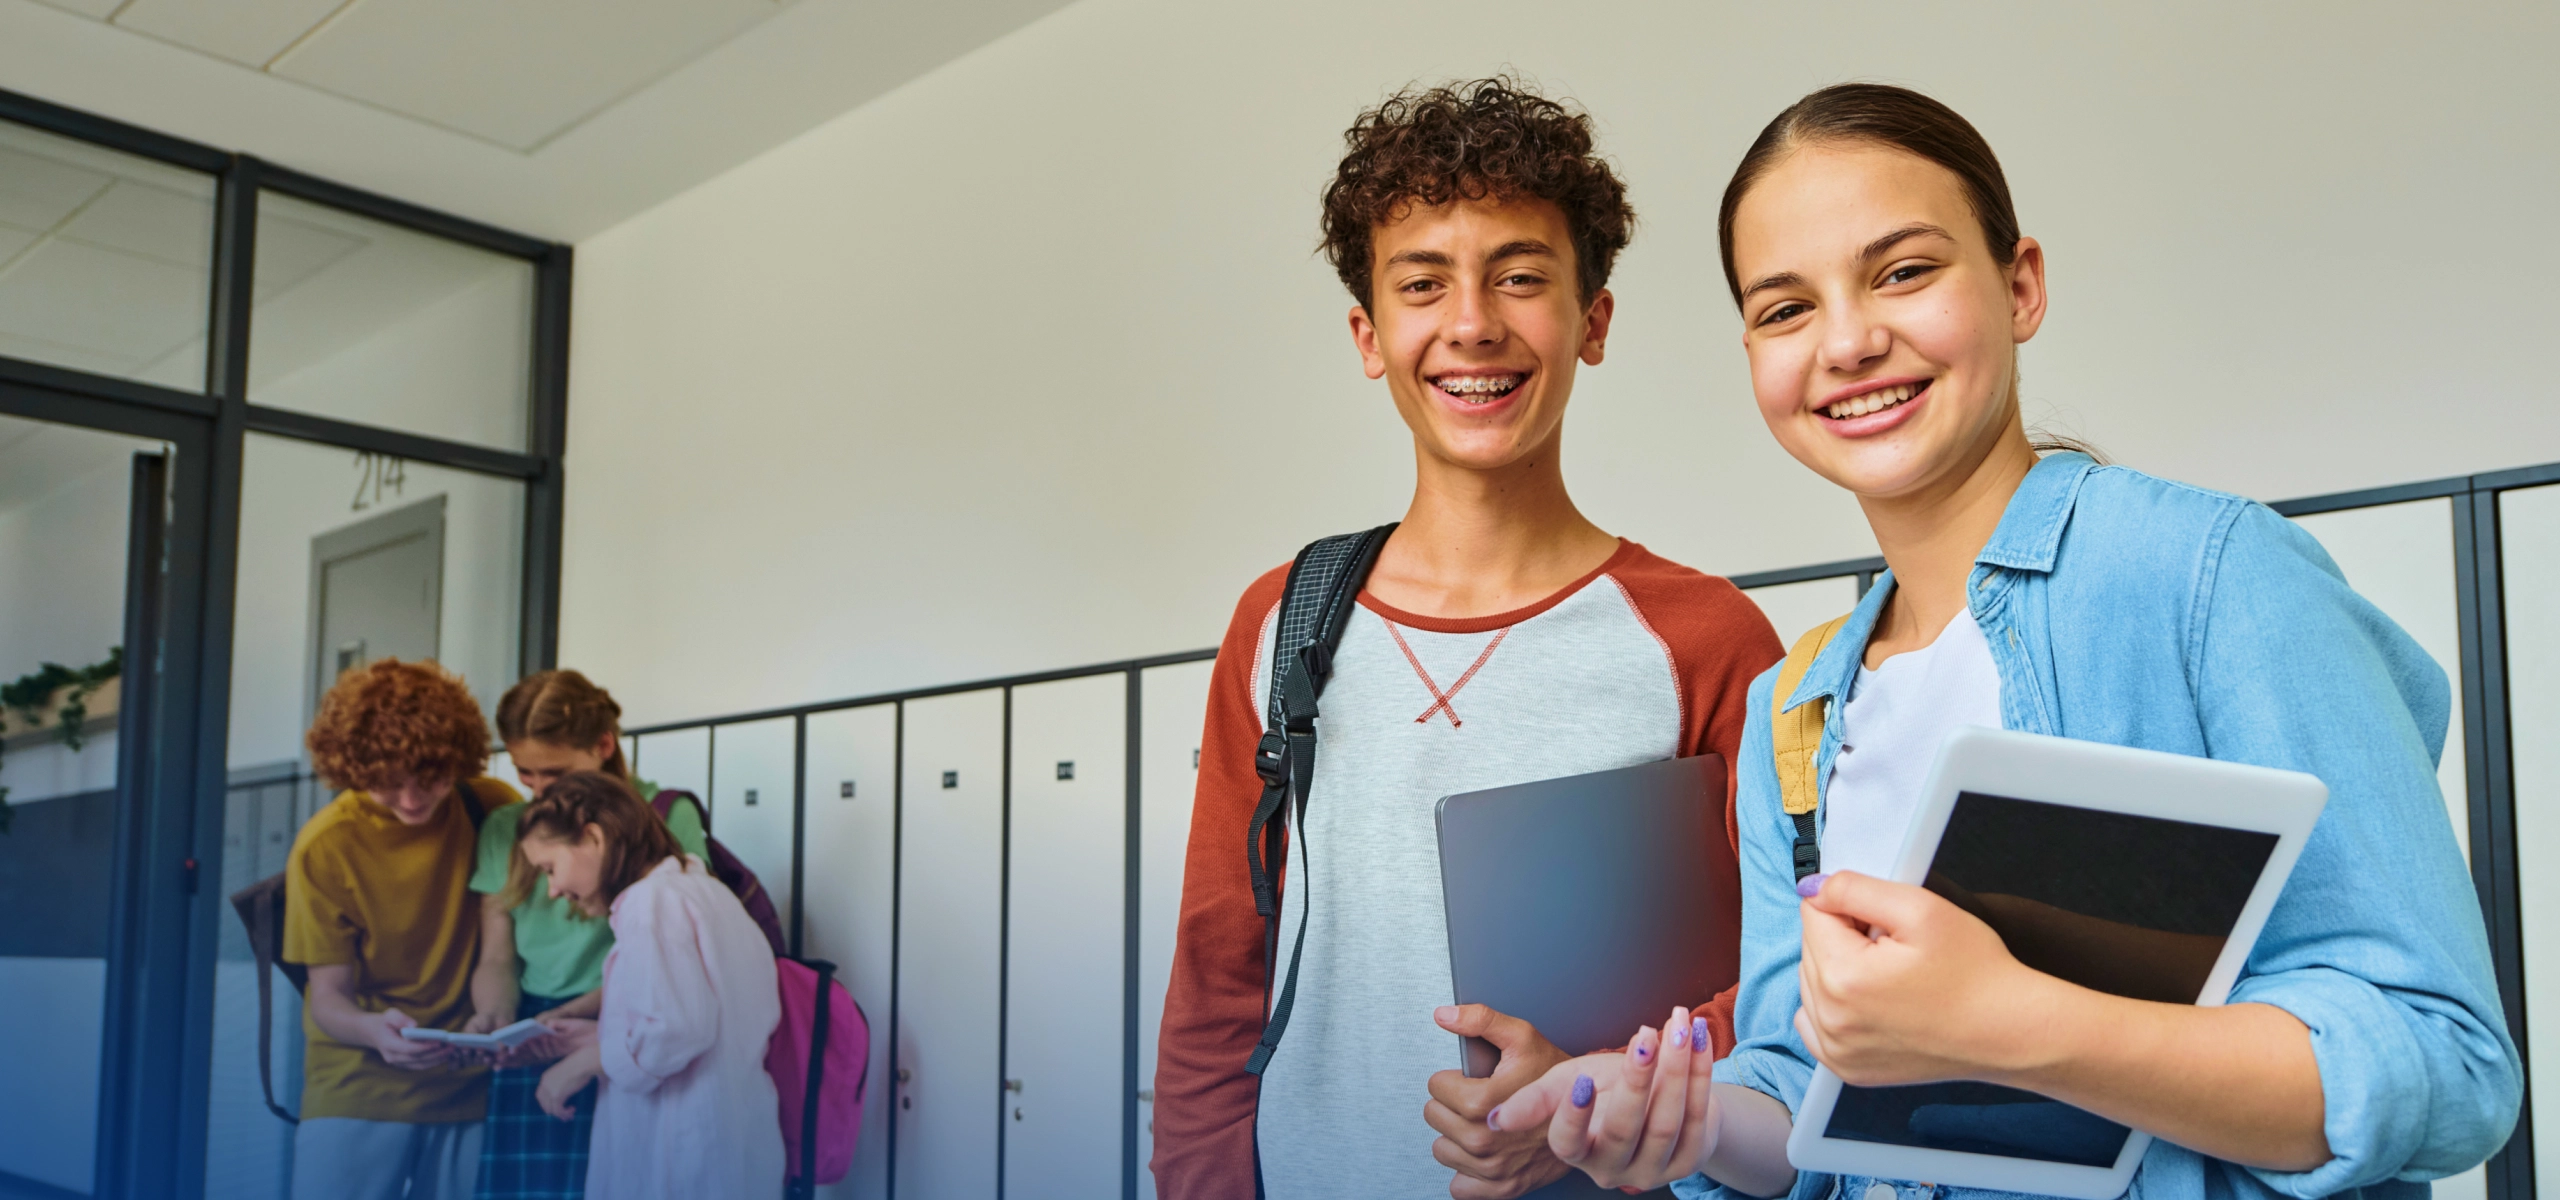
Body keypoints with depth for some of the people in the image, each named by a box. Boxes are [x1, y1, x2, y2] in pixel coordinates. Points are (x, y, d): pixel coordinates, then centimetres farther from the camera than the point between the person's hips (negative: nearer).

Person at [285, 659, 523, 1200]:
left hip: (473, 1088, 2)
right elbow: (329, 994, -5)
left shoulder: (491, 809, -3)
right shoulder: (323, 848, -8)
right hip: (358, 1090, -2)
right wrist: (375, 1030, -26)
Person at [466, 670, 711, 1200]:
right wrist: (495, 1017, -9)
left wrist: (576, 1012, -19)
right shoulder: (504, 829, 13)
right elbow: (497, 959, 12)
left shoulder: (666, 817, -2)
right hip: (532, 1042, 4)